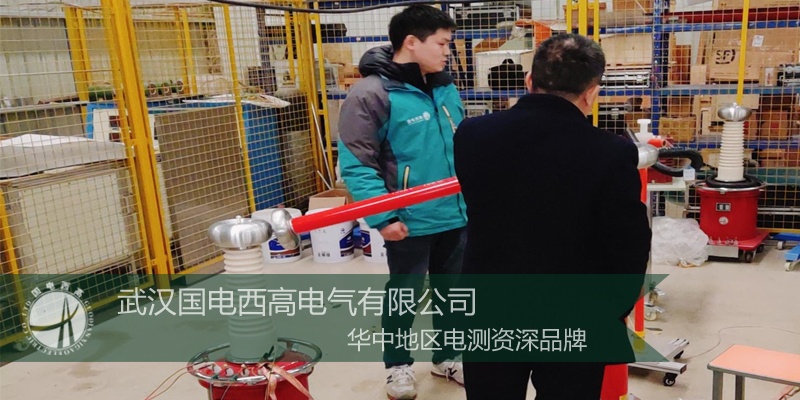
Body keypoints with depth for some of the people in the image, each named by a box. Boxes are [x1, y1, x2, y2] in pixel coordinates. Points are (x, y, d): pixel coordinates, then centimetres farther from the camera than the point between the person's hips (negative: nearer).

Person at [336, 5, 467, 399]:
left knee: (453, 291, 19)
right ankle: (398, 364, 35)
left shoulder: (446, 88, 7)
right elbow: (356, 163, -17)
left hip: (458, 216, 7)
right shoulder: (371, 93, -16)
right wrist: (382, 217, -22)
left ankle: (447, 356, 41)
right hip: (411, 221, -6)